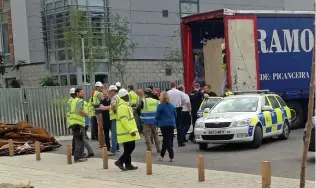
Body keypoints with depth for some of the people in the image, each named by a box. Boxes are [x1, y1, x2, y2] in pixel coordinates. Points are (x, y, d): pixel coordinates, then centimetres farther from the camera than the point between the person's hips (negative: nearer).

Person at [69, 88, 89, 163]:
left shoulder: (73, 101, 19)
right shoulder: (80, 101, -8)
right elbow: (79, 110, -23)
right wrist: (87, 115, -9)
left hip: (72, 122, 9)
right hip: (79, 123, -9)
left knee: (77, 140, 15)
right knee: (80, 141, -5)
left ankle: (80, 156, 21)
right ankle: (78, 157, -7)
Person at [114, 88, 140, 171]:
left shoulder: (124, 105, 17)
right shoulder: (123, 106, -18)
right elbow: (124, 120, -24)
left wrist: (132, 130, 23)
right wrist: (131, 130, -24)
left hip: (127, 132, 10)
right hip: (127, 132, -10)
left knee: (128, 149, 12)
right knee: (130, 148, -9)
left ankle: (128, 165, 16)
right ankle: (120, 161, -7)